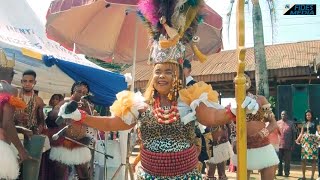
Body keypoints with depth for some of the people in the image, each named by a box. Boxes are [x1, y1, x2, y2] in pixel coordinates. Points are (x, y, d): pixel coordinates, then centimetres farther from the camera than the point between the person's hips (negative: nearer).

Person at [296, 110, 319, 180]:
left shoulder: (315, 123, 3)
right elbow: (301, 133, 15)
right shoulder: (304, 123, 16)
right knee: (303, 159, 2)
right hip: (305, 141, 4)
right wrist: (298, 139, -1)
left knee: (313, 159, -4)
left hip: (313, 141, -4)